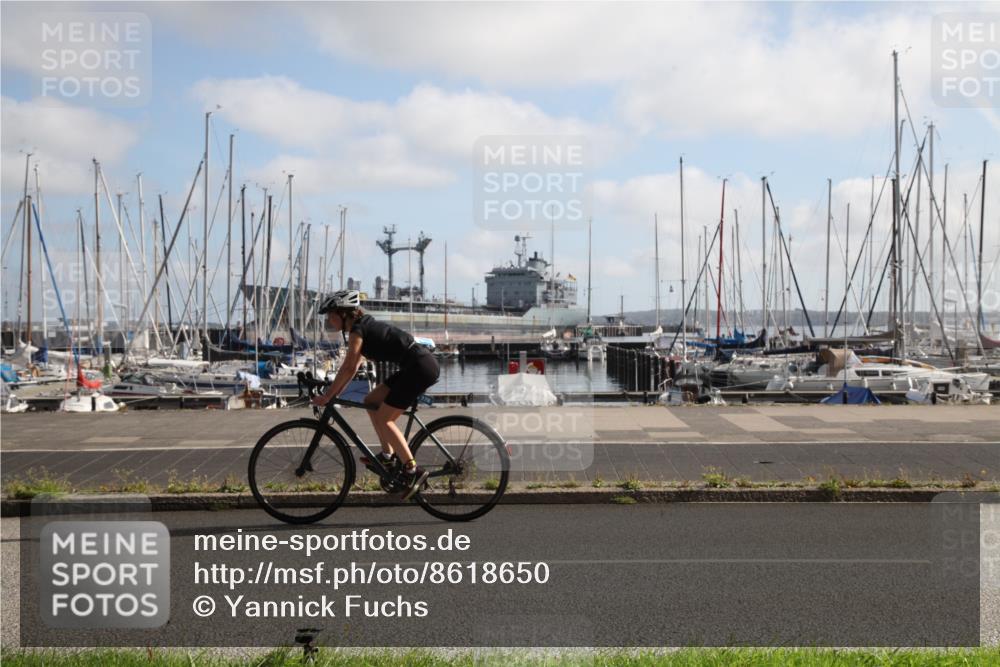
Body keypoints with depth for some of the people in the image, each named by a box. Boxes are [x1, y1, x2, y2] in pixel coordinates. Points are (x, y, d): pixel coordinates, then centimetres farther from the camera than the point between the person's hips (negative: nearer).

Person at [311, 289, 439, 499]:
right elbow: (353, 367, 22)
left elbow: (348, 368, -13)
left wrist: (327, 396, -8)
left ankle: (413, 470, -6)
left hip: (420, 367, -10)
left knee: (383, 418, -5)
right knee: (371, 402, 13)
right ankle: (388, 455, 16)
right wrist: (334, 393, 20)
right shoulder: (365, 326, 18)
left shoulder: (357, 330, -10)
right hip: (418, 366, 10)